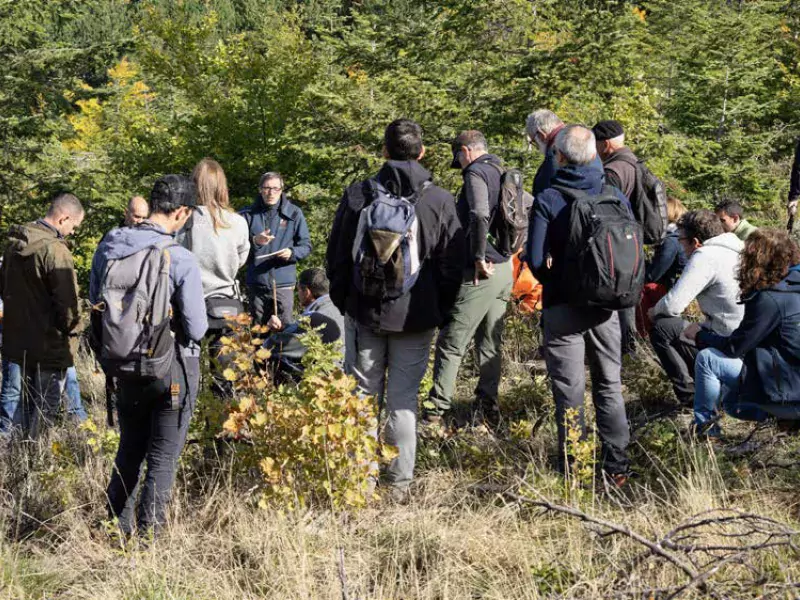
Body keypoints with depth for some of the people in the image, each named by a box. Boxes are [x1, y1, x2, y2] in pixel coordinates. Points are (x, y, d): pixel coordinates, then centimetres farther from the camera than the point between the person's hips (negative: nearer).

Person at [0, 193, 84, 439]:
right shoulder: (55, 250, -21)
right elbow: (66, 299, -22)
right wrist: (71, 328, -4)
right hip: (48, 344, -9)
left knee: (27, 399, 21)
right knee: (46, 407, 1)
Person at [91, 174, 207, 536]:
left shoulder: (108, 247, -6)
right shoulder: (181, 260, -22)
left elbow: (94, 301, 8)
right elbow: (196, 329, -17)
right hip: (173, 368, -5)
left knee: (129, 450, 22)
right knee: (162, 459, 8)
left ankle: (117, 528, 28)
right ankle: (148, 535, 11)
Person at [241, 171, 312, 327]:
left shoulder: (294, 213, 5)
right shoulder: (248, 215, 6)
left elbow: (306, 246, 5)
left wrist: (292, 252, -16)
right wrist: (254, 242, -19)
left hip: (283, 284, -1)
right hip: (256, 284, 1)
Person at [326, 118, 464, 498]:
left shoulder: (357, 195, -3)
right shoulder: (440, 201, -4)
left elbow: (336, 255, 4)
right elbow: (453, 265, 1)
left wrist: (343, 303, 16)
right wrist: (441, 312, 12)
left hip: (365, 313, 1)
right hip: (416, 317, 0)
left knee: (364, 396, 9)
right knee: (404, 399, 5)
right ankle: (399, 482, 8)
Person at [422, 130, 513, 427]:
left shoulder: (477, 172, -10)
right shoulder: (503, 173, 16)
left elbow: (479, 216, -25)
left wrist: (479, 257, -18)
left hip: (482, 272, -8)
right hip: (505, 269, 8)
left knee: (452, 342, -3)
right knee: (491, 343, 13)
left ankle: (438, 409, -1)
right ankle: (488, 405, 16)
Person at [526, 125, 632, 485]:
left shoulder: (548, 200, -13)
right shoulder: (616, 196, -1)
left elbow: (536, 260, -15)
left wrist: (553, 279, 4)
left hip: (563, 307, -4)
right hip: (606, 307, 4)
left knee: (569, 391, 4)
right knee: (610, 387, 15)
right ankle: (616, 466, 17)